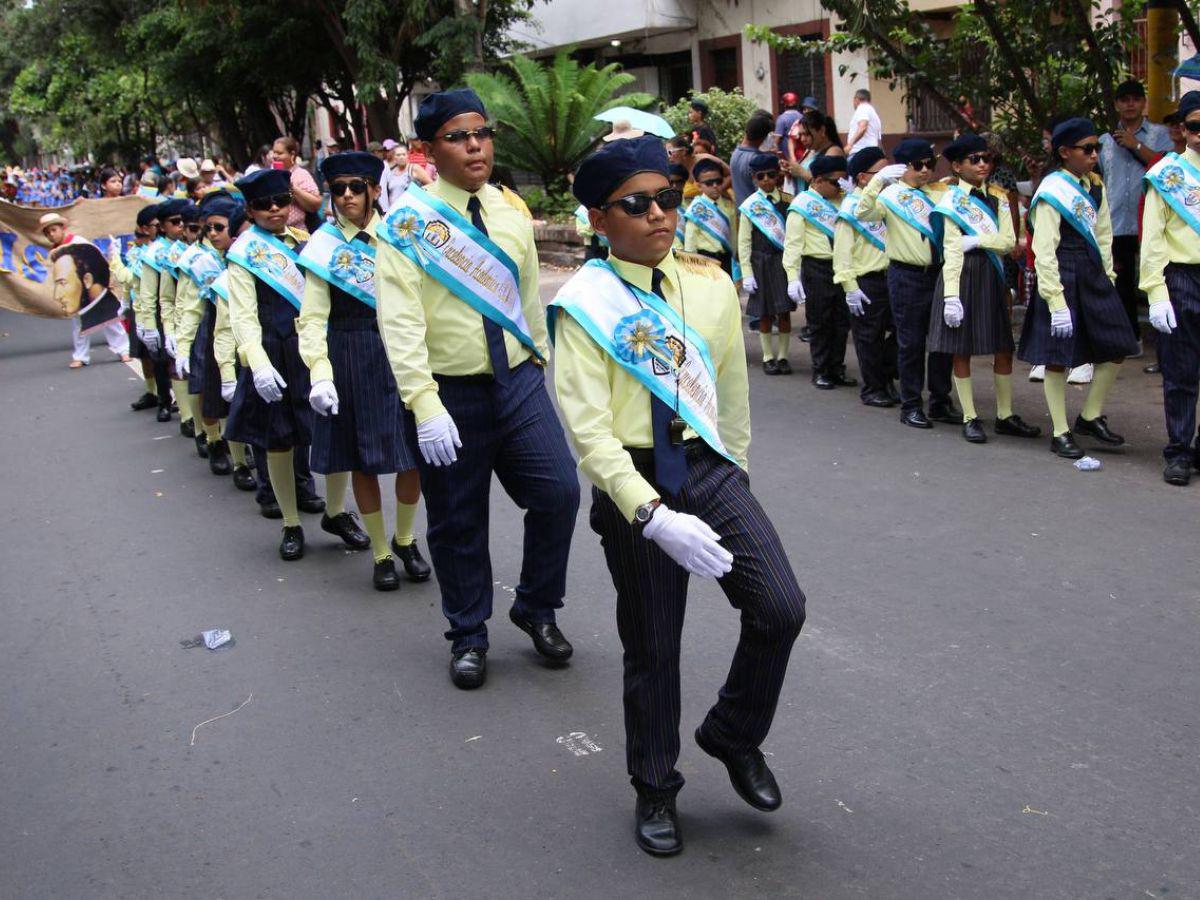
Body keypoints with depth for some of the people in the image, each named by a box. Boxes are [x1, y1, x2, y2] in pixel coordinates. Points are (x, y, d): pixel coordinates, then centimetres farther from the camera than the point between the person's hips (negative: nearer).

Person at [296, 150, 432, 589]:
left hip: (400, 353, 1)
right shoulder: (323, 247, -2)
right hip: (351, 360, -1)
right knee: (362, 460, 6)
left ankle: (405, 540, 29)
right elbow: (313, 319, -5)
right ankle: (381, 553, 22)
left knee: (413, 455, 6)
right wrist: (320, 375, -16)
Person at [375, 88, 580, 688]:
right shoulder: (409, 224, -10)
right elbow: (400, 322, -16)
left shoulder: (510, 211, 5)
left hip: (519, 381, 4)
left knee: (558, 492, -5)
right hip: (452, 393, -3)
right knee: (458, 524, 7)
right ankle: (469, 637, 27)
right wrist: (425, 407, -23)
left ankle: (536, 609, 19)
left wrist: (540, 360, 17)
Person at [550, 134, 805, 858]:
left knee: (782, 609, -8)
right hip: (634, 484, -3)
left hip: (712, 471, 4)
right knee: (653, 648, 8)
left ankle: (734, 735, 22)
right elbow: (589, 430, -18)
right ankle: (655, 789, 33)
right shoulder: (587, 304, -12)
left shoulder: (710, 283, 1)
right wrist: (653, 516, -26)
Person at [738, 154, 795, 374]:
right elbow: (744, 242, -2)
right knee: (765, 314, 5)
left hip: (785, 260, 1)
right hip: (761, 263, -1)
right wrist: (747, 273, -7)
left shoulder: (788, 201, 3)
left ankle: (783, 356, 14)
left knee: (785, 311, 3)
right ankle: (768, 357, 16)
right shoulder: (750, 206, -2)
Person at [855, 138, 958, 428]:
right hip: (907, 276, -5)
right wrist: (878, 179, -26)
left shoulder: (940, 193, 11)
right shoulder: (892, 194, -3)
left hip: (938, 272, 5)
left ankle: (940, 402, 23)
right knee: (911, 342, 2)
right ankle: (911, 405, 12)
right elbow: (863, 213, -20)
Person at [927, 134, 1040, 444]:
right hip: (964, 275, -5)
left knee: (1003, 348, 8)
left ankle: (1005, 415, 20)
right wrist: (951, 296, -19)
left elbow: (1008, 241, -1)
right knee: (962, 350, 2)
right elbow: (952, 251, -13)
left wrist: (976, 241, -15)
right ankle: (970, 418, 10)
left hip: (992, 276, 5)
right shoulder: (953, 201, -5)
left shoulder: (997, 197, 10)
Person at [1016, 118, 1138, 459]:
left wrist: (1108, 278, 10)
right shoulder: (1053, 191, -12)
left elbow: (1104, 236, 17)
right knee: (1058, 356, 1)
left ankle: (1091, 416, 24)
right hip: (1063, 277, -7)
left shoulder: (1095, 187, 10)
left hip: (1093, 276, 8)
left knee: (1116, 347, 7)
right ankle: (1060, 433, 12)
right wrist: (1056, 301, -17)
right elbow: (1044, 251, -15)